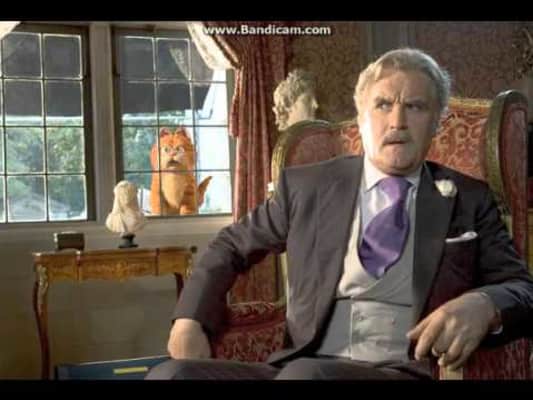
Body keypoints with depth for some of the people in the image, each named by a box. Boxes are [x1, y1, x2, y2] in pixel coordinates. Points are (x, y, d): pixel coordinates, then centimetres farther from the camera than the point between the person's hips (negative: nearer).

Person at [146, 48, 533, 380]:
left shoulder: (470, 199, 13)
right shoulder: (307, 185, 15)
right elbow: (230, 246, 23)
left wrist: (483, 306, -16)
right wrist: (191, 320, 5)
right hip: (304, 368, 3)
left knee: (307, 375, -37)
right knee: (172, 373, -24)